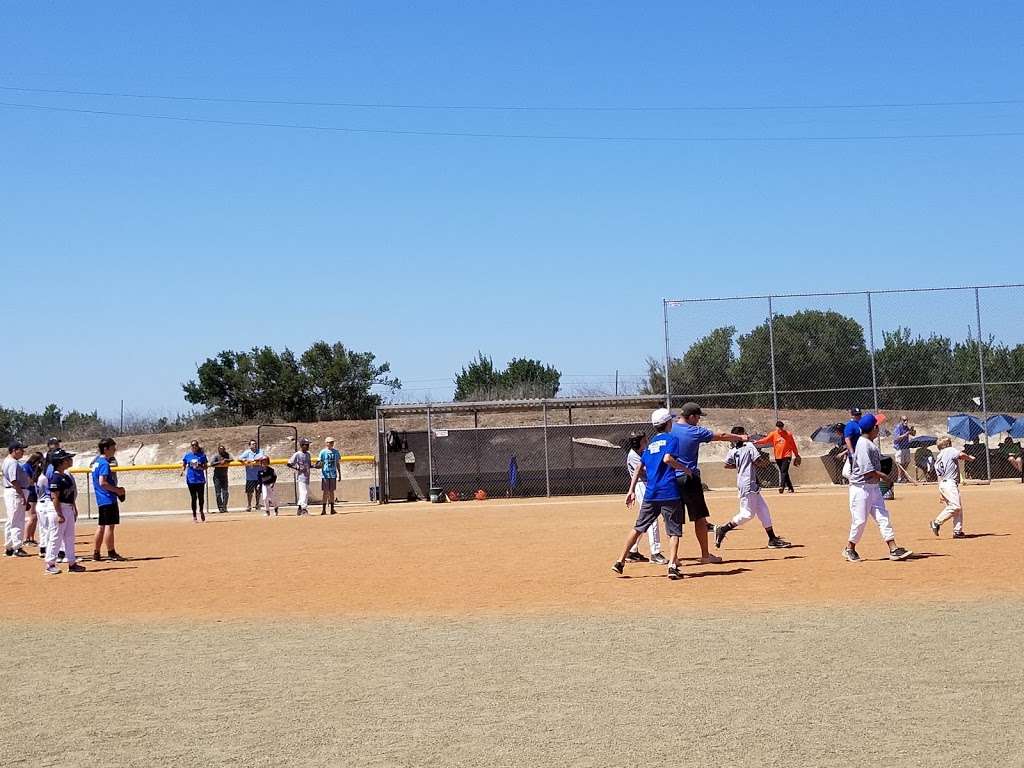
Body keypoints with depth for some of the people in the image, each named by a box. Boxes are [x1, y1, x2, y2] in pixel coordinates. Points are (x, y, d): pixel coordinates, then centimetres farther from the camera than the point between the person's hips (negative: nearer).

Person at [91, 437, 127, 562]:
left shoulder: (97, 461, 15)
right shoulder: (104, 463, -15)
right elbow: (102, 482, -23)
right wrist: (117, 489, -15)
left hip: (102, 500, 10)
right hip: (108, 499, -10)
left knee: (101, 526, 13)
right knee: (110, 525, -5)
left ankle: (96, 553, 16)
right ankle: (111, 553, -2)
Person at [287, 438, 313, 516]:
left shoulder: (308, 454, 13)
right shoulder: (297, 454, -9)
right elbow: (289, 464, -9)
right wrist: (298, 468, -20)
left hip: (307, 476, 8)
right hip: (300, 477, -8)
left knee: (306, 493, 11)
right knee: (304, 492, -17)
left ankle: (300, 509, 20)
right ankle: (304, 508, -21)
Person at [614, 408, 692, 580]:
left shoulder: (651, 443, 19)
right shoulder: (672, 438, 0)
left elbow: (639, 467, 17)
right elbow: (667, 458, -19)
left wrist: (631, 490, 18)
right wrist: (684, 468, -6)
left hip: (650, 493, 5)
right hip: (669, 492, -5)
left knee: (638, 527, 13)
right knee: (674, 531, 0)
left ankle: (621, 561, 12)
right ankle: (672, 565, -13)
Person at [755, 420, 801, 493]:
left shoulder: (788, 434, -1)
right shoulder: (773, 434, 2)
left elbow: (793, 445, 6)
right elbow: (766, 440, -11)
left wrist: (797, 455, 12)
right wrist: (757, 442, -28)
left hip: (786, 456, -4)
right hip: (778, 456, 4)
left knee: (784, 471, -17)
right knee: (782, 472, 9)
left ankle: (782, 486, -25)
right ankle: (790, 488, 18)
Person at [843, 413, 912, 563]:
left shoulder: (870, 443, 11)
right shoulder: (863, 445, -19)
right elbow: (867, 471, -23)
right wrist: (883, 476, -13)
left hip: (873, 487, 9)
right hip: (861, 487, -9)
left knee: (883, 517, 4)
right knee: (860, 520, -1)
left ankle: (893, 549, 3)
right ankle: (849, 549, 16)